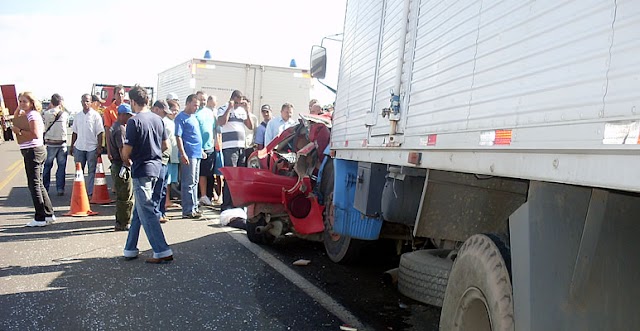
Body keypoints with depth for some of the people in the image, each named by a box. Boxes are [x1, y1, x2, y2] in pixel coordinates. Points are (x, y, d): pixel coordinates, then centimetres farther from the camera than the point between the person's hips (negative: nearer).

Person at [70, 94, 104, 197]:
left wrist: (99, 147, -10)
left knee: (92, 171, 1)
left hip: (92, 148, -4)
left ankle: (90, 192, 5)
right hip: (79, 147, 4)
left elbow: (100, 133, -4)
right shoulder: (77, 116, 11)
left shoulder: (95, 115, -3)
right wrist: (72, 146, 13)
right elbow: (75, 132, 15)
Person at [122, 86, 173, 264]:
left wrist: (126, 160, 7)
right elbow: (165, 145, 13)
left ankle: (163, 252, -4)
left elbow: (126, 150, -14)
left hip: (142, 169, -8)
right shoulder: (157, 119, 8)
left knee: (146, 212, -3)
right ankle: (130, 249, 24)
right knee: (139, 209, 16)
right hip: (156, 167, 8)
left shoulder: (134, 121, -14)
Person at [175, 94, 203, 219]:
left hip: (197, 154, 9)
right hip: (189, 155, -9)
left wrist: (201, 150, 23)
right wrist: (183, 154, -20)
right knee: (188, 183, -6)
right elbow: (178, 137, -14)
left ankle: (194, 207, 20)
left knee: (194, 182, 13)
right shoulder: (181, 118, -7)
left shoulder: (193, 117, 19)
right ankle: (188, 211, -3)